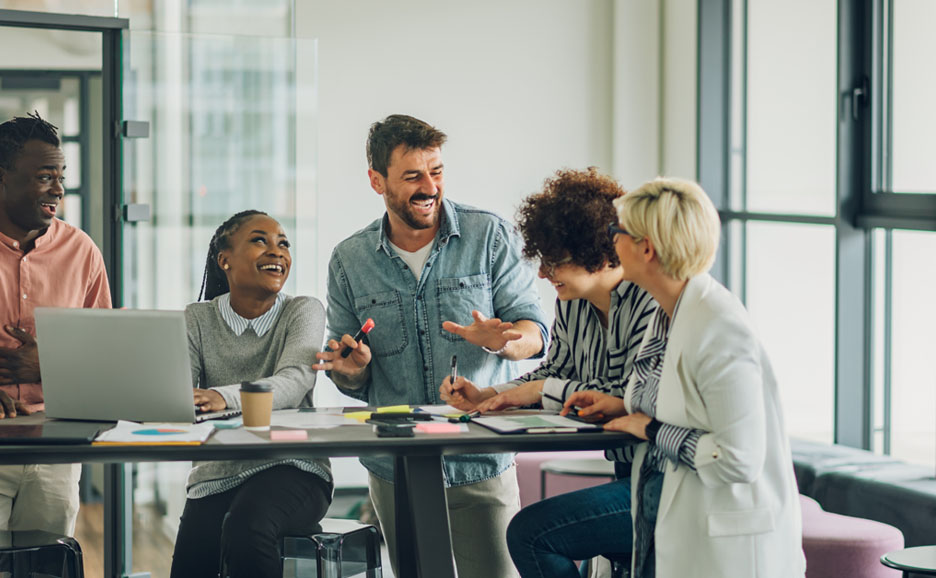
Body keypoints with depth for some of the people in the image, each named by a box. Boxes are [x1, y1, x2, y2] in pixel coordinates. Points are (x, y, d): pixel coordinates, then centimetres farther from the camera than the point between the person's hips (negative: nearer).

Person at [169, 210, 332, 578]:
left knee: (246, 527, -33)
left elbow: (295, 381, -18)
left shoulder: (303, 311, 1)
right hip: (217, 476, 2)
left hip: (290, 469, -2)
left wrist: (223, 397, -38)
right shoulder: (197, 320, 9)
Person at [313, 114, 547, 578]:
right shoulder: (349, 261, 6)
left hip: (481, 465, -2)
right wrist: (352, 369, -13)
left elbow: (532, 331, -4)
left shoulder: (490, 236, 0)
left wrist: (500, 340, -26)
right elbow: (353, 383, 11)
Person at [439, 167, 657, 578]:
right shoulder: (572, 304, 10)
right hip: (629, 479, 9)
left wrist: (544, 390, -13)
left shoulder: (651, 305, -17)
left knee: (531, 533, -17)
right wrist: (485, 397, 5)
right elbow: (554, 374, 22)